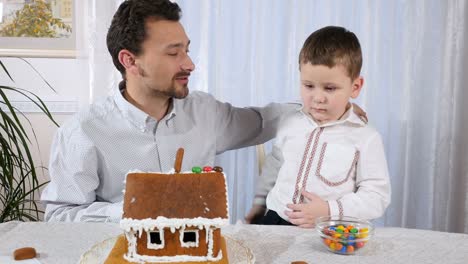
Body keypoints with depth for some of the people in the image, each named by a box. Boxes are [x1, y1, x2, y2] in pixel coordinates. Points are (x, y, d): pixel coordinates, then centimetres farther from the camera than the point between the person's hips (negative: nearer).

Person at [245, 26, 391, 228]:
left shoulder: (366, 138, -4)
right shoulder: (290, 122, 10)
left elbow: (377, 195, -5)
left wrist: (329, 211, -15)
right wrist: (260, 202, 27)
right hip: (276, 219, 2)